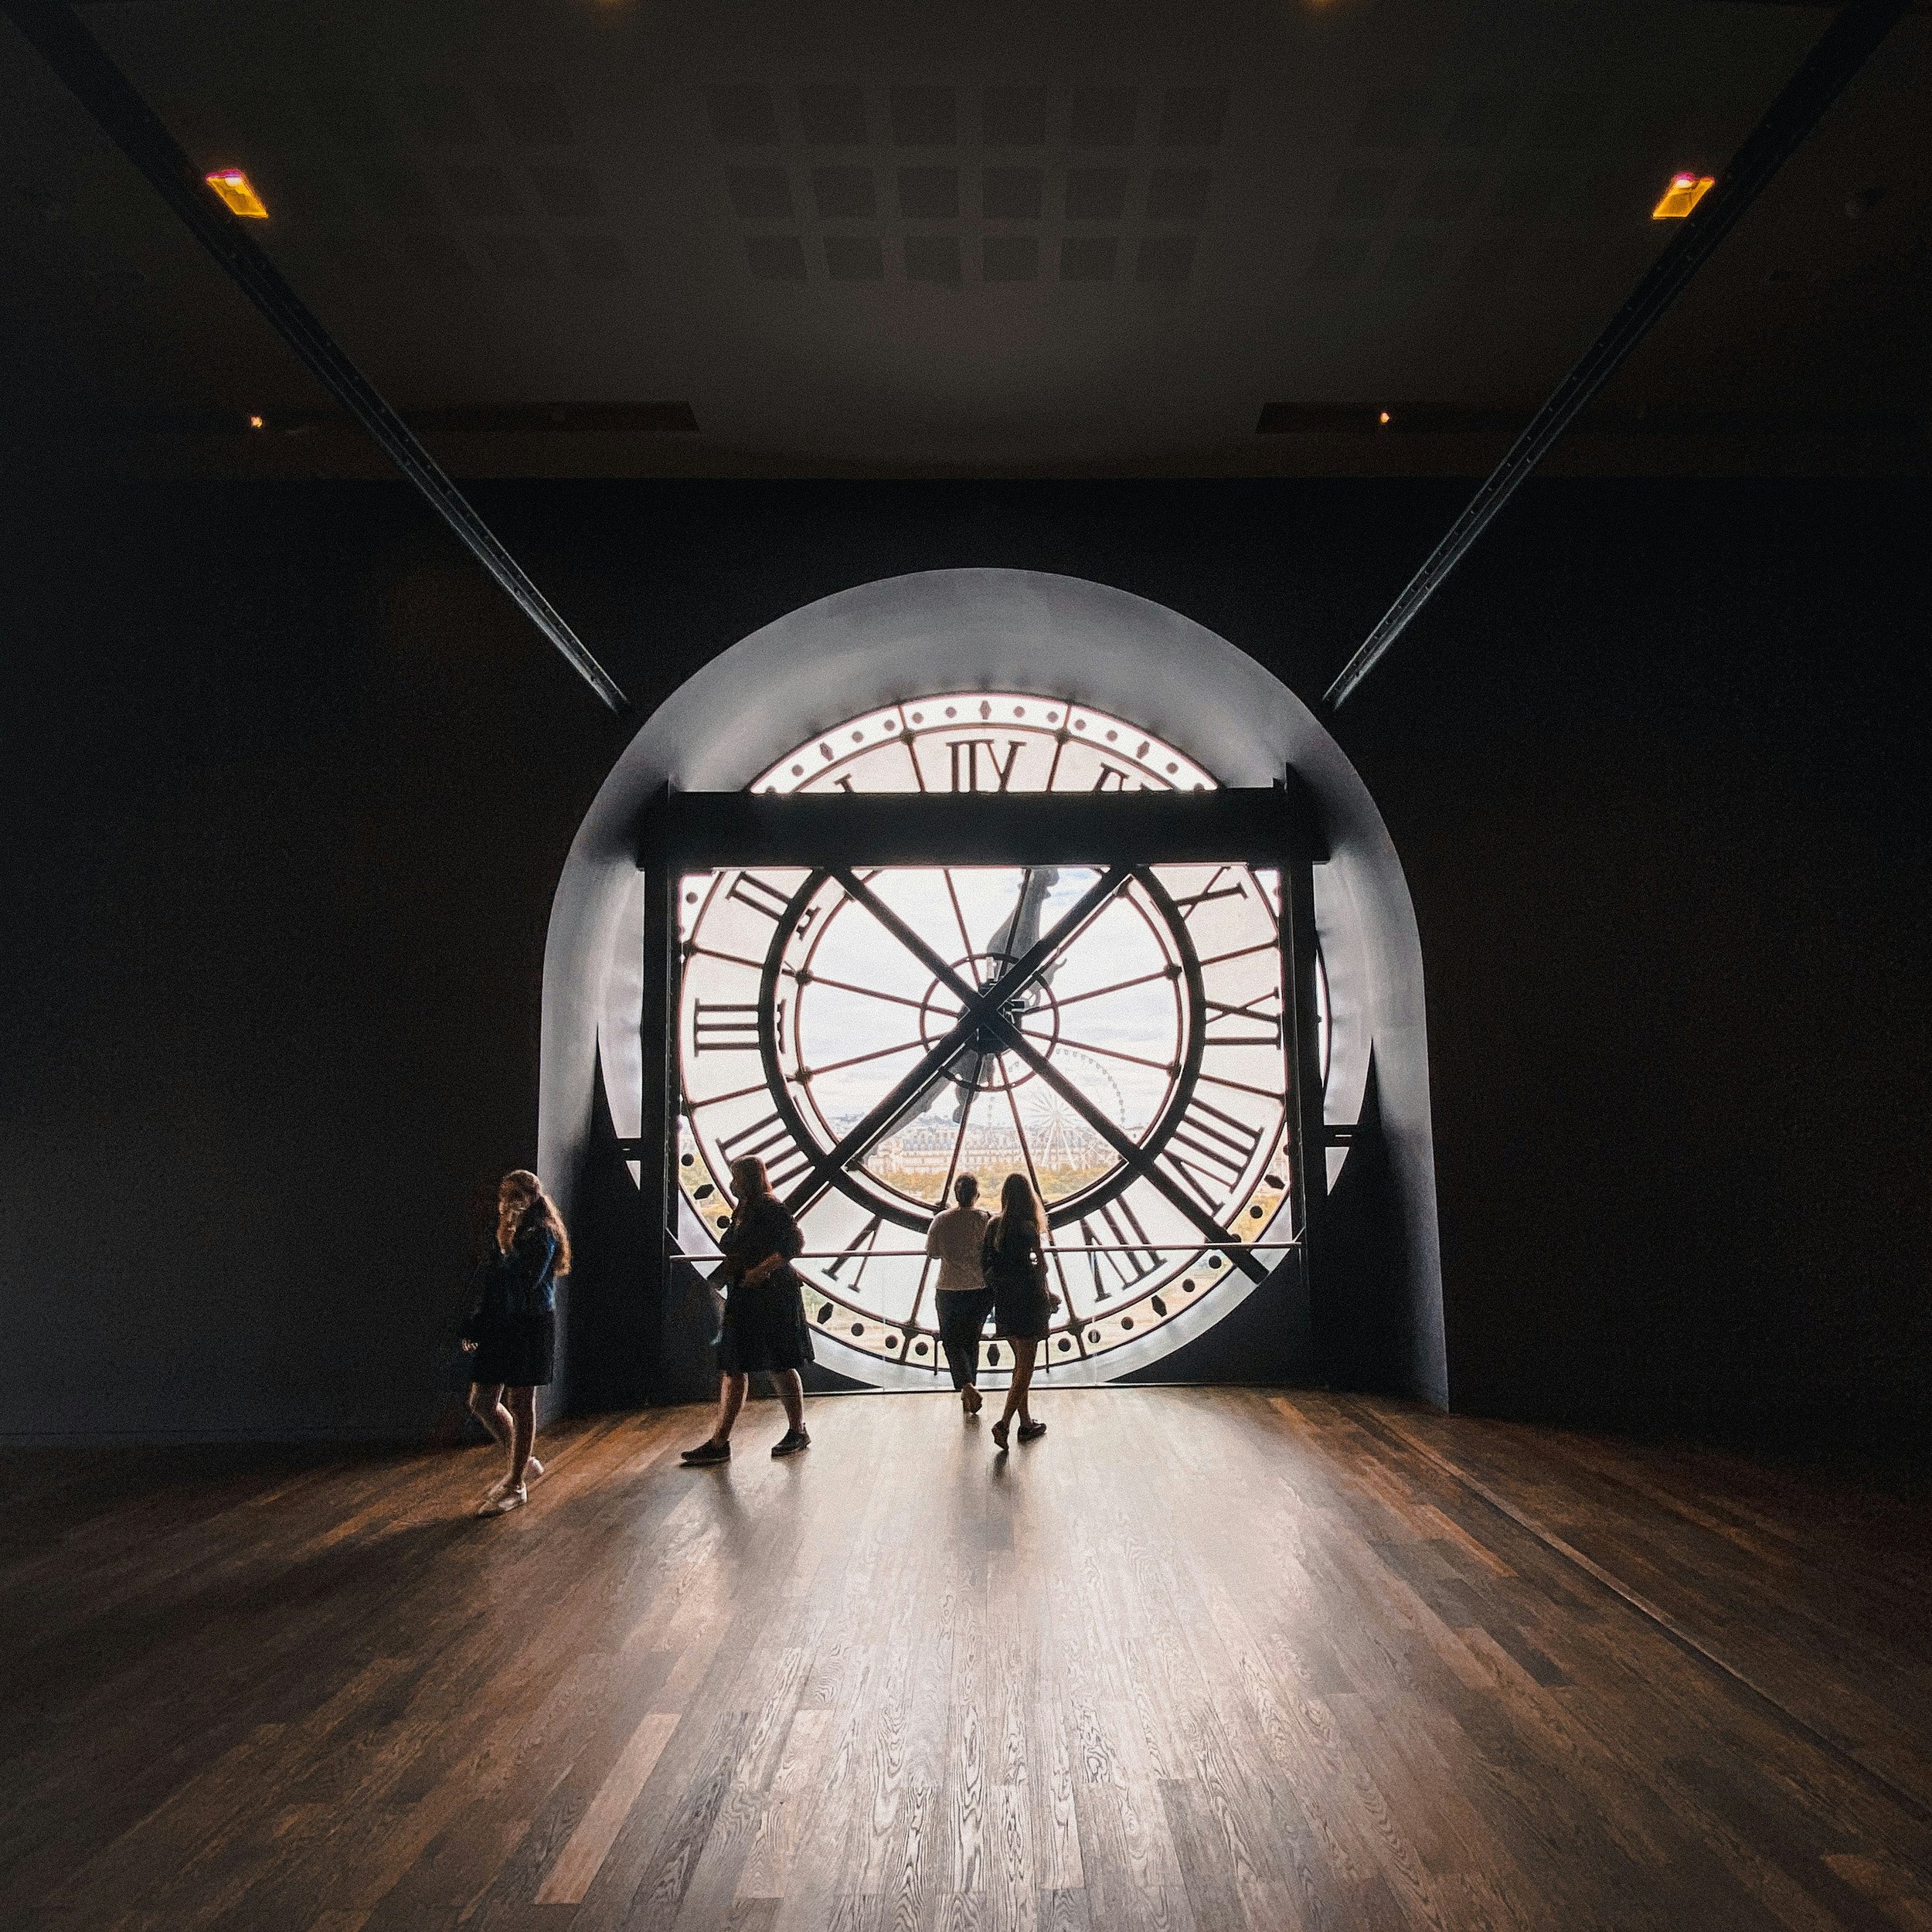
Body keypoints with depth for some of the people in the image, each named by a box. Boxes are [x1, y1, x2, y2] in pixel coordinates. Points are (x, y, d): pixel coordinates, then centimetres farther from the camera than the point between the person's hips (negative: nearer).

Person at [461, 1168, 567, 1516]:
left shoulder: (542, 1235, -11)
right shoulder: (502, 1233, 11)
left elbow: (525, 1283, -22)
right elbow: (484, 1284, 16)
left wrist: (508, 1246, -19)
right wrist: (473, 1327, 13)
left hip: (529, 1327, -8)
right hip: (496, 1327, 8)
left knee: (520, 1404, 1)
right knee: (482, 1402, 9)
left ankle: (516, 1486, 13)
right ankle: (523, 1462, 28)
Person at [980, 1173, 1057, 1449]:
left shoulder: (993, 1225, 2)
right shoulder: (1026, 1229, -18)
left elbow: (985, 1264, 5)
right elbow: (1032, 1270, -19)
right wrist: (1047, 1296, -5)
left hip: (1004, 1302, 7)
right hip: (1027, 1303, -7)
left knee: (1020, 1364, 18)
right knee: (1025, 1367, 3)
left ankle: (1026, 1423, 25)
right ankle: (1004, 1423, -4)